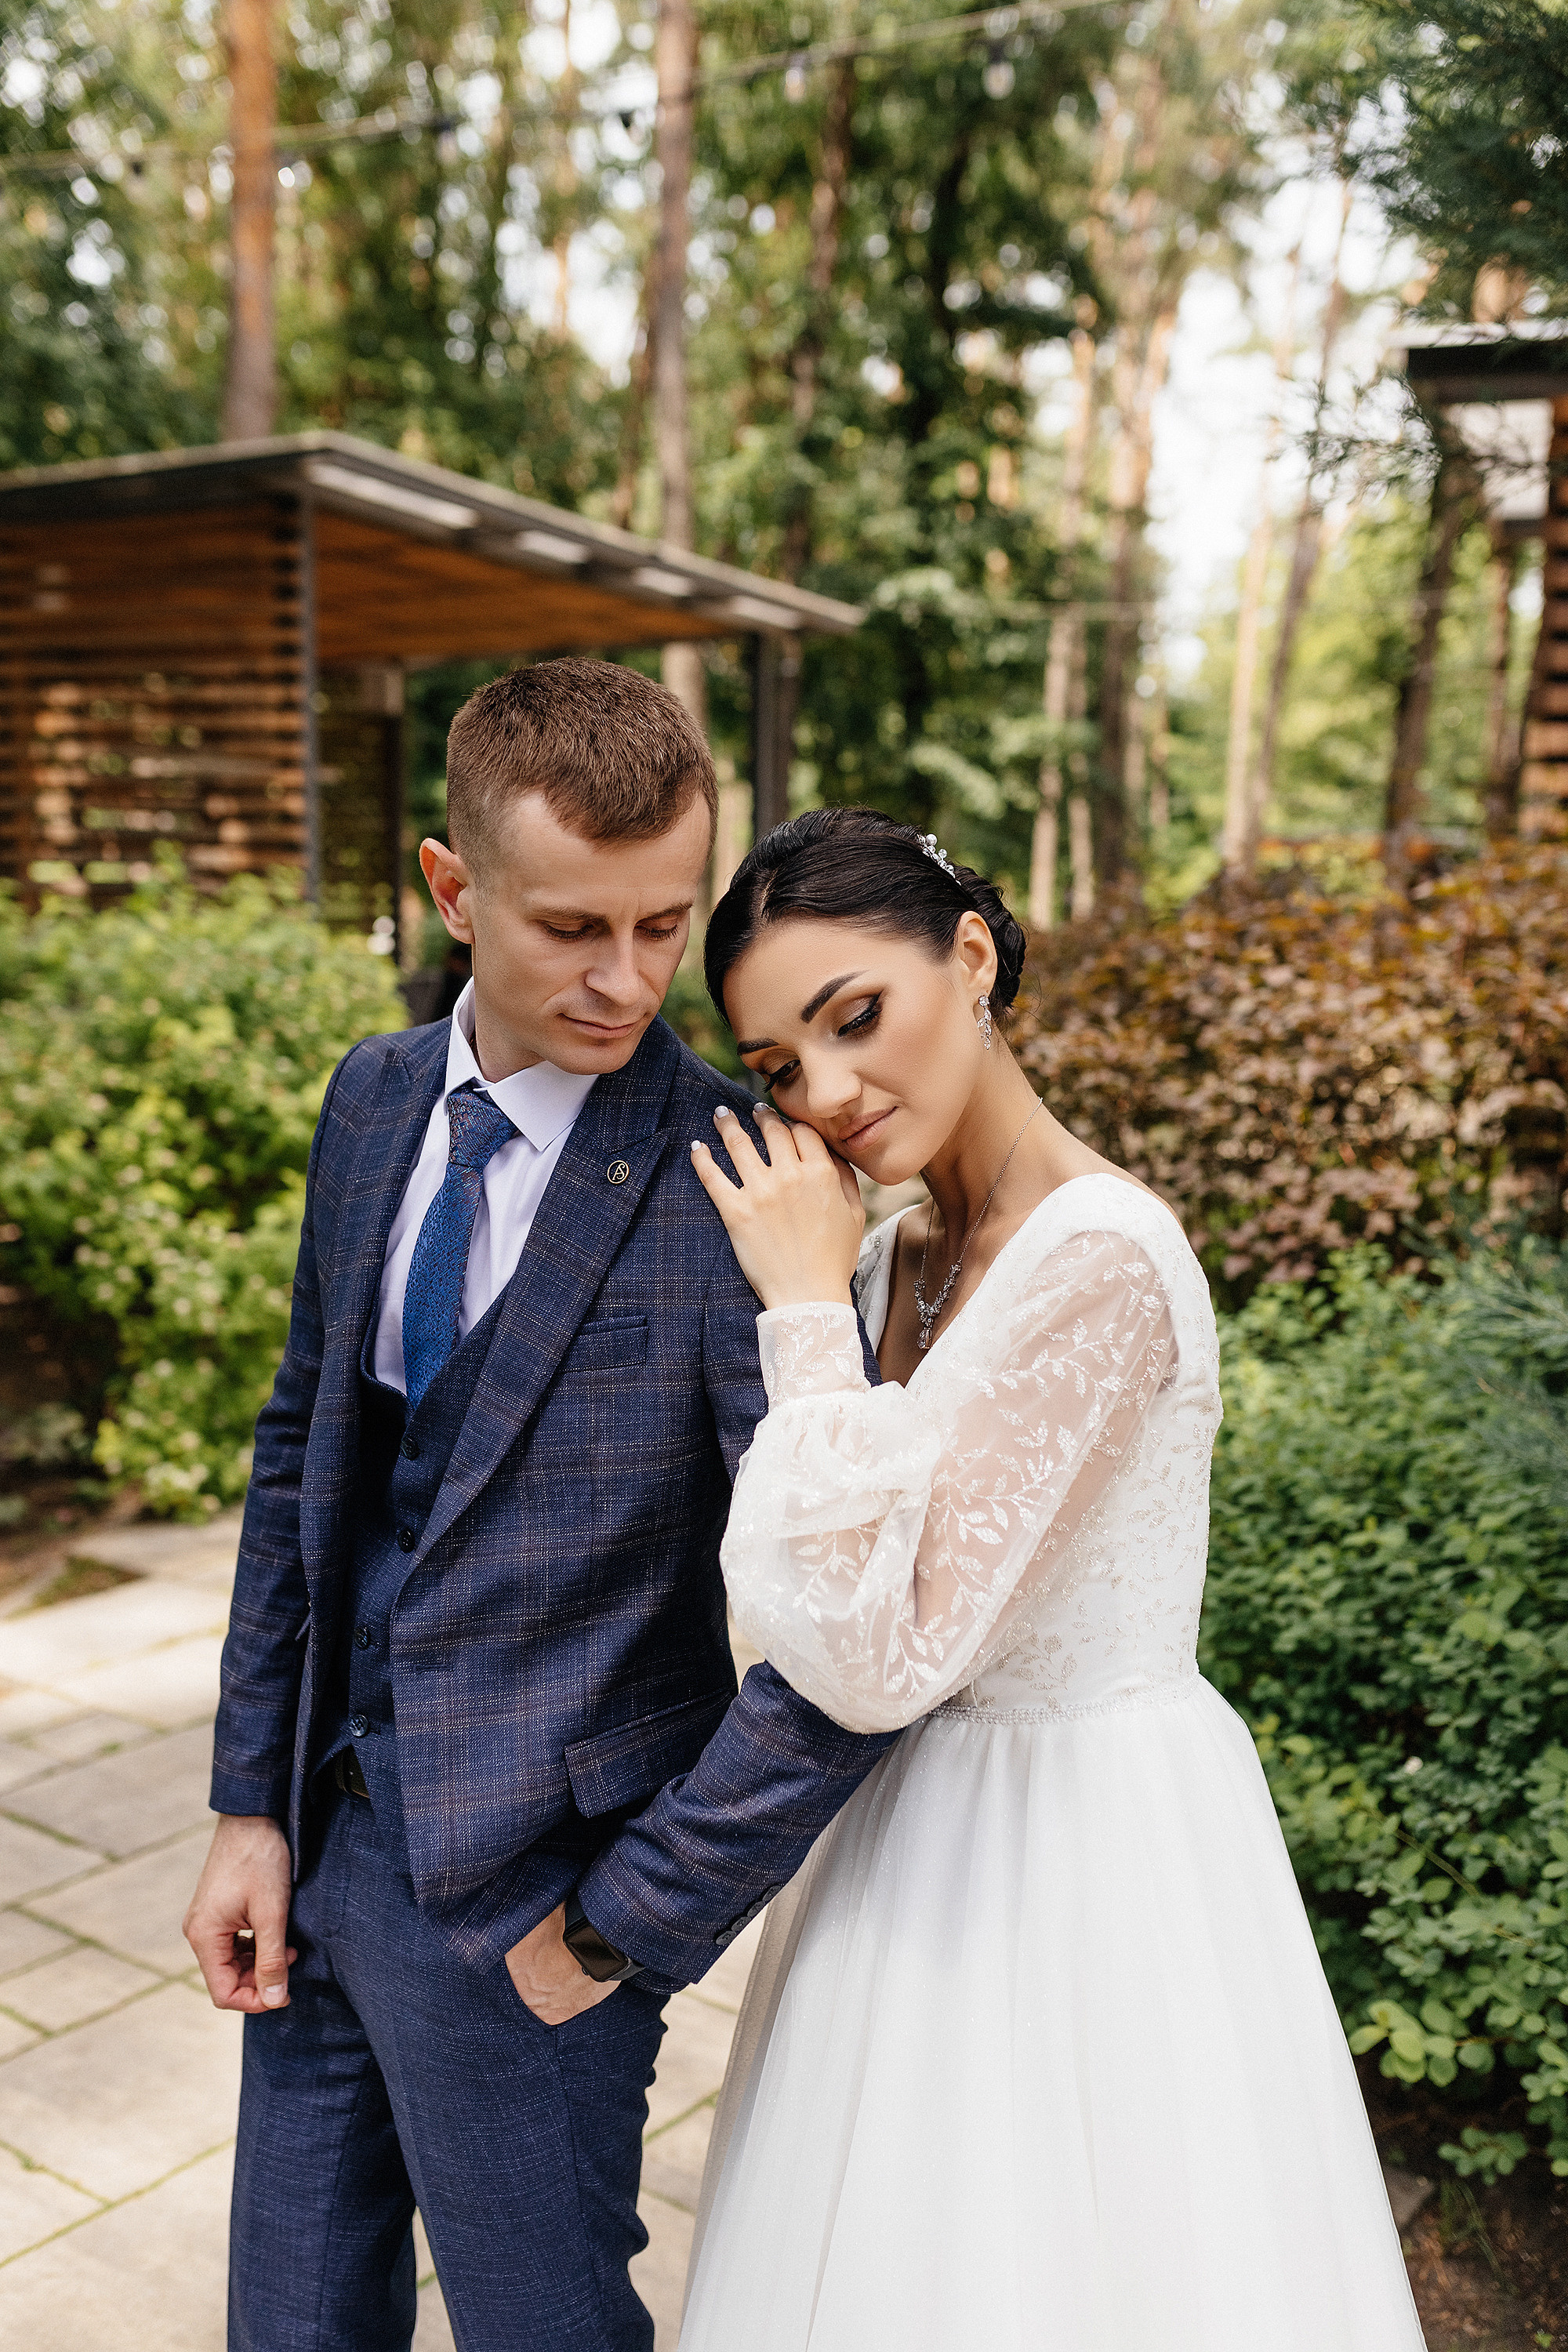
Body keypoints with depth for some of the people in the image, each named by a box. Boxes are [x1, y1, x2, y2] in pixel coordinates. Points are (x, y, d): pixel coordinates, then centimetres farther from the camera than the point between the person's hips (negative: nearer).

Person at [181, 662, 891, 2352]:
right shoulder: (375, 1102, 0)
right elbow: (304, 1445, 8)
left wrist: (625, 1924, -14)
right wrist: (252, 1803, 5)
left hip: (521, 1884, -6)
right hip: (327, 1826, 6)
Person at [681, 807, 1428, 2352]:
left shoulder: (1098, 1256, -26)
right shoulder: (901, 1255, 1)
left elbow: (879, 1658, -27)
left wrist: (808, 1308, -23)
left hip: (1086, 1855, -8)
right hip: (940, 1821, 8)